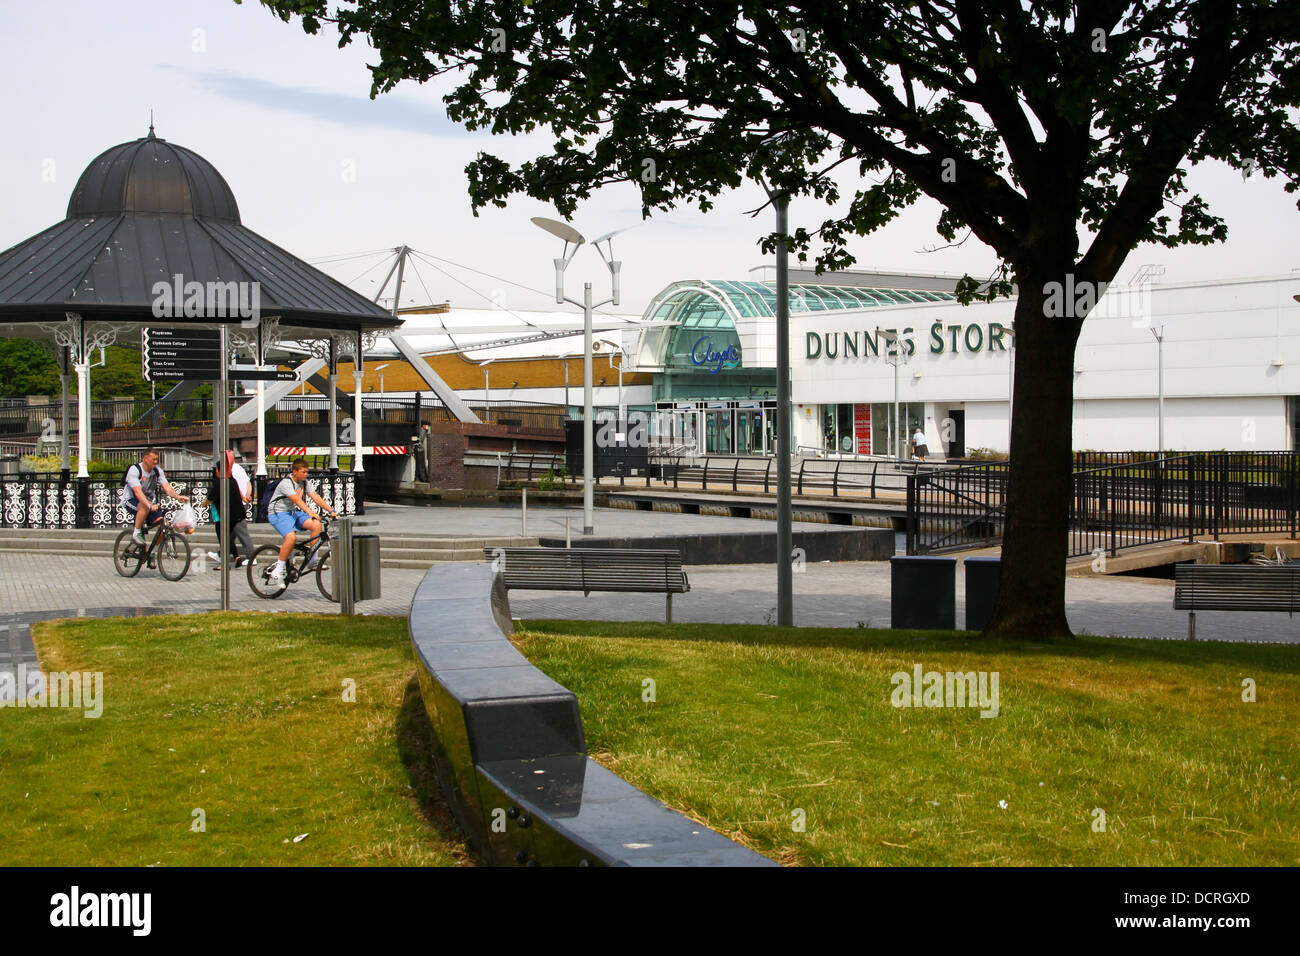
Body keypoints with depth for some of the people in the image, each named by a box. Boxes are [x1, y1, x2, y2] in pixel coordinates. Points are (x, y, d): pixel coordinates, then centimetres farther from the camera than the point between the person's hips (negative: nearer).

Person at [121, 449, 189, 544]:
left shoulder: (157, 470, -1)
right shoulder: (134, 470, -19)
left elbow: (166, 487, -10)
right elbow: (137, 491, -32)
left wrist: (177, 497, -31)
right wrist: (149, 505, -46)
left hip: (149, 500, 5)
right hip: (131, 501, -5)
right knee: (145, 507, -40)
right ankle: (136, 533, -21)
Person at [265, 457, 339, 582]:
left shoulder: (304, 483, 5)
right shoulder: (286, 483, -19)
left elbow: (316, 497, -1)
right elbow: (297, 500, -33)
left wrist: (331, 511, -12)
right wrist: (310, 512, -46)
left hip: (294, 512, 7)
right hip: (278, 514, -7)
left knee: (316, 524, -17)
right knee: (291, 537, -33)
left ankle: (314, 559, -8)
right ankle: (278, 569, -20)